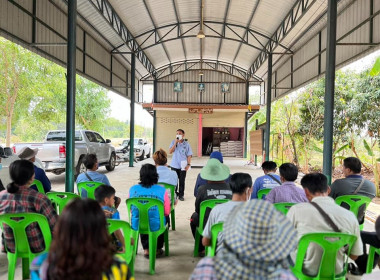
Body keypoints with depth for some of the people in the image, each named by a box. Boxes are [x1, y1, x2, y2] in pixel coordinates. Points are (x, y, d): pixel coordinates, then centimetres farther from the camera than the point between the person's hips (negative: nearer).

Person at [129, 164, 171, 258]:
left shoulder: (133, 189, -6)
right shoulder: (161, 190, -13)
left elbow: (131, 210, 8)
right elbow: (167, 212, -4)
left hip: (137, 225, 2)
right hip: (156, 226, -2)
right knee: (165, 217, 33)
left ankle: (146, 249, 37)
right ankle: (158, 249, 41)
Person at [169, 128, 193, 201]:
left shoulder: (186, 144, -2)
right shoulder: (173, 142, 1)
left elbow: (189, 155, -1)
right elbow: (170, 151, -10)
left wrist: (188, 164, -9)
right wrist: (175, 143, -16)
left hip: (183, 166, -1)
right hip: (174, 165, 1)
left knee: (182, 181, 5)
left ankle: (181, 195, 17)